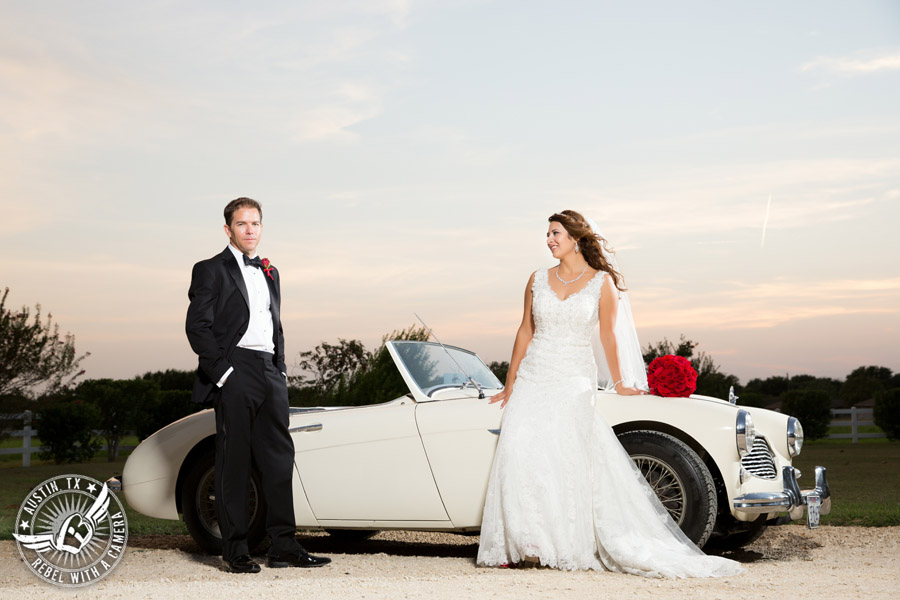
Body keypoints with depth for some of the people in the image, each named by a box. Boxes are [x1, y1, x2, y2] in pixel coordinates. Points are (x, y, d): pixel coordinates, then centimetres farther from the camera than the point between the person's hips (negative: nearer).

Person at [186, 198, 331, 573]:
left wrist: (281, 372, 13)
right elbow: (197, 327, -7)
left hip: (270, 374, 6)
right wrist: (223, 372, -14)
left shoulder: (270, 273, 21)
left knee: (278, 460, 5)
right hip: (235, 373, -6)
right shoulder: (211, 270, 1)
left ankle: (283, 546, 9)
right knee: (234, 464, -2)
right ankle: (235, 552, 3)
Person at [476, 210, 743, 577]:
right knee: (519, 450, -10)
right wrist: (510, 384, 17)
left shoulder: (602, 282, 1)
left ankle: (566, 546, 0)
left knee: (564, 457, -11)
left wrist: (618, 383, 13)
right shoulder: (538, 280, 9)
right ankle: (517, 546, -4)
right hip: (532, 378, 3)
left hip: (573, 381, -3)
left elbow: (608, 336, 8)